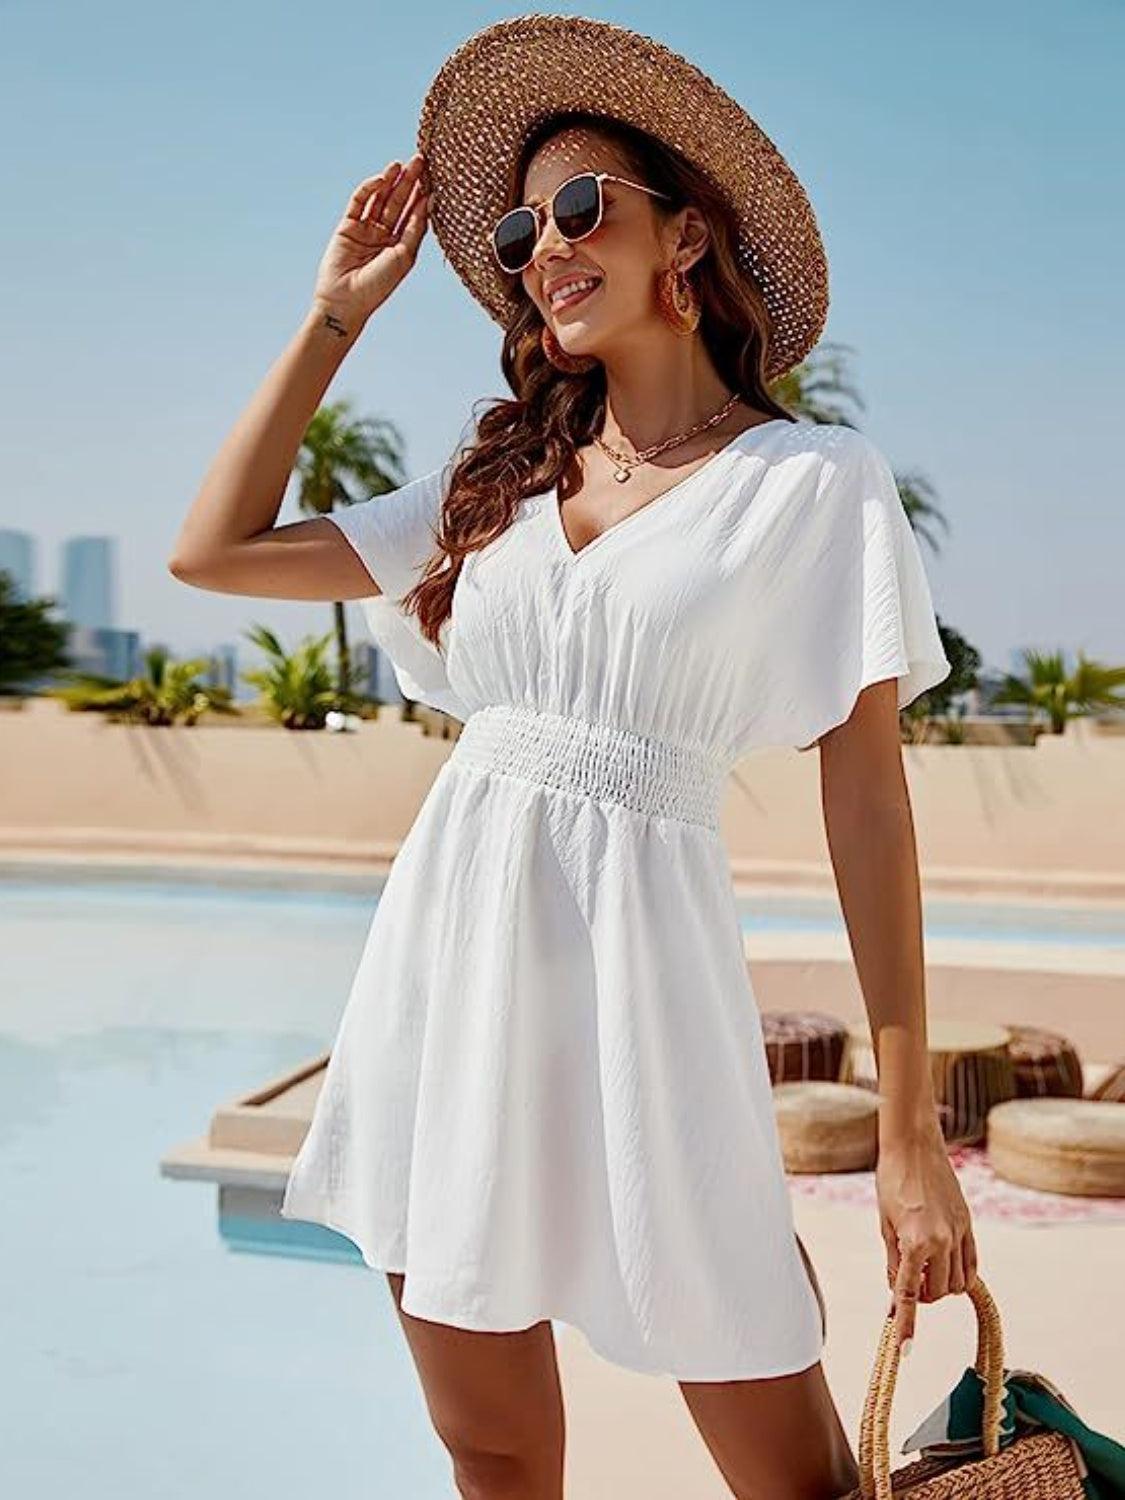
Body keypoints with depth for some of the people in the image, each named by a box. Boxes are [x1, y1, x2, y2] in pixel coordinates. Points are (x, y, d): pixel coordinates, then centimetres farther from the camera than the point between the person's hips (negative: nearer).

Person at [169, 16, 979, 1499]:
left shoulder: (816, 480, 0)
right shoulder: (498, 482, 14)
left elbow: (867, 802, -4)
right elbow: (213, 549, 13)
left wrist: (912, 1135, -7)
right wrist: (338, 312, 15)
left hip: (635, 942, -4)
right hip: (449, 940, 5)